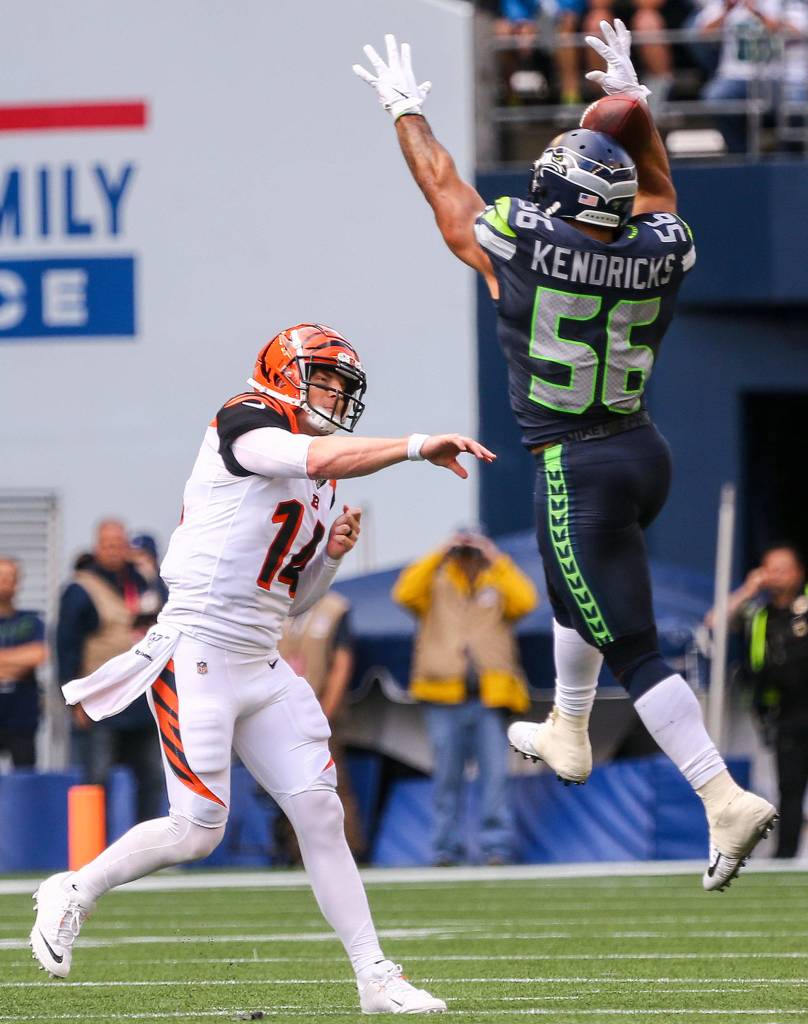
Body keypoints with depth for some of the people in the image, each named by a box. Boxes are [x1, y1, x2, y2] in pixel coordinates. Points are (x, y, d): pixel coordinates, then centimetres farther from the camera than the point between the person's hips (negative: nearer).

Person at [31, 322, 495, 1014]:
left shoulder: (319, 487, 16)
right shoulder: (243, 426, -9)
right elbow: (317, 458, -30)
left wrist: (332, 552, 3)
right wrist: (418, 447, -30)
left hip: (262, 666, 8)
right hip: (198, 653, -8)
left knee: (320, 814, -1)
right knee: (197, 831, -8)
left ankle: (376, 978, -1)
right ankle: (74, 893, 15)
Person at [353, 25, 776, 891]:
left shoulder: (526, 248, -15)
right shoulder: (658, 253, -3)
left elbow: (444, 187, 3)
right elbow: (657, 190, 23)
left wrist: (405, 110, 19)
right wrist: (634, 100, 30)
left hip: (575, 468, -7)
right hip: (644, 451, 7)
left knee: (633, 650, -6)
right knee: (576, 590, 33)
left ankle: (726, 800, -14)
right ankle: (567, 734, 52)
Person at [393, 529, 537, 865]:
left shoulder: (498, 584, 14)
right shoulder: (437, 584, 11)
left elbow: (525, 600, -5)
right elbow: (405, 593, -7)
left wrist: (498, 560, -3)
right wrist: (438, 556, -7)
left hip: (489, 695, 0)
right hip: (445, 697, 0)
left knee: (495, 773, -7)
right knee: (447, 777, 2)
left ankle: (496, 845, -6)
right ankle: (447, 847, 7)